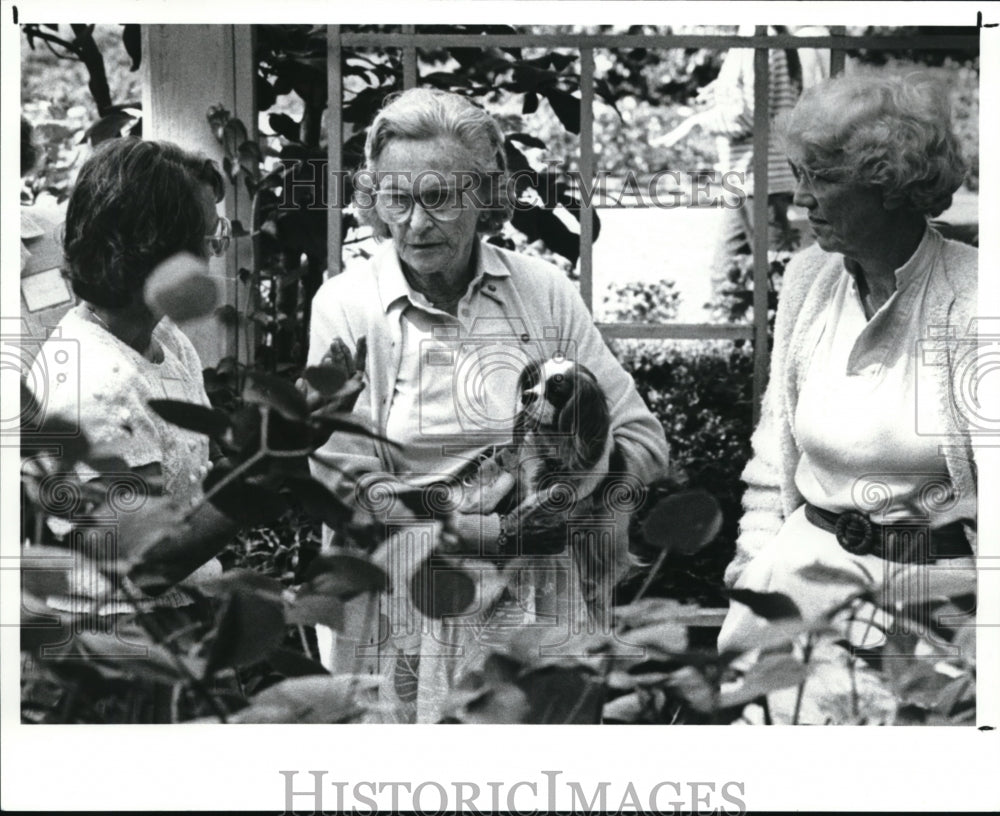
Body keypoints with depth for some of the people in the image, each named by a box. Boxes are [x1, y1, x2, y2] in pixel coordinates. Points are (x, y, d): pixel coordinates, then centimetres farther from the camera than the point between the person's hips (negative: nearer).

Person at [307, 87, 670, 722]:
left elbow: (645, 441, 6)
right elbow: (352, 489, -10)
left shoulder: (544, 294, 4)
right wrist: (505, 529, -19)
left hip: (539, 612, 2)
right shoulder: (346, 307, -2)